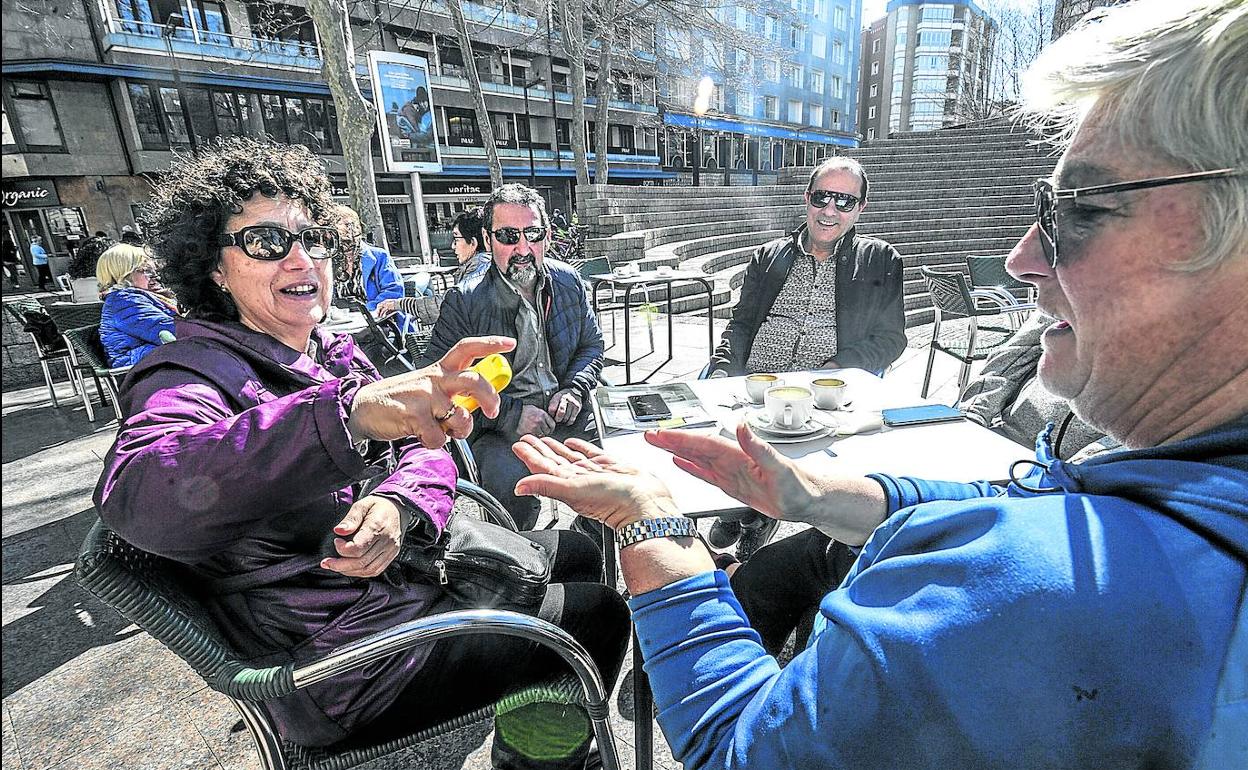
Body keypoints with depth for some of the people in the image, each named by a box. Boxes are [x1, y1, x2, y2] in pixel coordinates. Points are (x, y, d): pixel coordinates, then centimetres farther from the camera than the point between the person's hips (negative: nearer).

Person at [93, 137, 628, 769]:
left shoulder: (332, 352, 5)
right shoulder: (188, 374, -18)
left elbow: (424, 447, 1)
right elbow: (134, 496, -40)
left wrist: (398, 502, -22)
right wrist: (347, 411, -55)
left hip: (412, 564, 8)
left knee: (578, 555, 19)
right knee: (599, 615, -4)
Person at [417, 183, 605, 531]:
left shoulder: (568, 281, 5)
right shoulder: (463, 302, -9)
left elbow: (592, 345, 17)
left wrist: (574, 390, -3)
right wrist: (511, 414, -18)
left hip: (567, 418, 4)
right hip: (499, 429, -4)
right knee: (509, 482, -31)